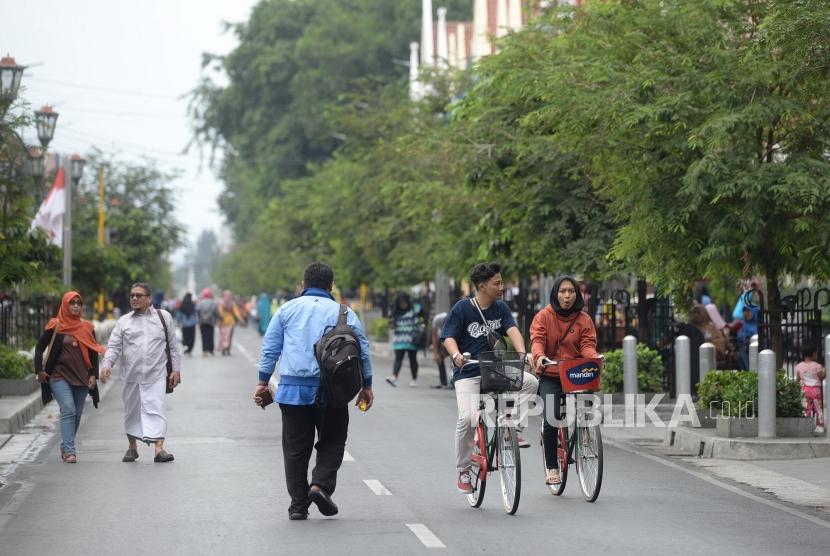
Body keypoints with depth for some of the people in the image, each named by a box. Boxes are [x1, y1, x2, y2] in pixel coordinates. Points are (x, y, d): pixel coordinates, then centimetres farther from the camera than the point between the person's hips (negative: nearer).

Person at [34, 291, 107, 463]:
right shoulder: (55, 326, -1)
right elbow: (39, 348, 3)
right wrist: (39, 371, -6)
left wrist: (93, 375, 2)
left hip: (81, 378, 4)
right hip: (60, 376, -4)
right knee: (68, 411, -16)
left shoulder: (87, 327, 9)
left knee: (77, 414, 7)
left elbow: (94, 353, 12)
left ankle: (65, 447, 22)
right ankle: (69, 451, -19)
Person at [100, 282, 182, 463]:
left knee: (156, 409, -14)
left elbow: (173, 346, 9)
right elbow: (113, 346, 3)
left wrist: (176, 369, 4)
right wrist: (107, 364, -15)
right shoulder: (123, 322, 9)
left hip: (156, 375, -2)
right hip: (131, 376, 2)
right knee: (131, 411, 12)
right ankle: (132, 447, 28)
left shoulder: (163, 317, 7)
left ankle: (159, 448, -21)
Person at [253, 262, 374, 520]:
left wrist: (263, 382, 11)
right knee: (332, 442, 13)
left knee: (295, 448, 7)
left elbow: (270, 348, 6)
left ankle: (298, 504, 7)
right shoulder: (344, 313, 5)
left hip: (292, 389, 1)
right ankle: (321, 485, -9)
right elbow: (362, 350, 4)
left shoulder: (287, 309, 8)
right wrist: (366, 386, 12)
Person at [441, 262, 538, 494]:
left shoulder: (500, 308, 4)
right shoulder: (462, 308, -7)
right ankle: (462, 471, -4)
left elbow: (512, 330, -9)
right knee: (468, 417, -23)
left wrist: (522, 354, -28)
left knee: (530, 382, -20)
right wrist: (456, 355, -33)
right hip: (468, 373, -4)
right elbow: (449, 337, -11)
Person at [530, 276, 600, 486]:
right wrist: (539, 356, -34)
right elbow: (537, 340, -12)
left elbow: (587, 345, -4)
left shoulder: (584, 319, 5)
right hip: (550, 376, -2)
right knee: (551, 419, -18)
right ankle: (551, 467, -3)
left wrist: (595, 358, -27)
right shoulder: (544, 316, 0)